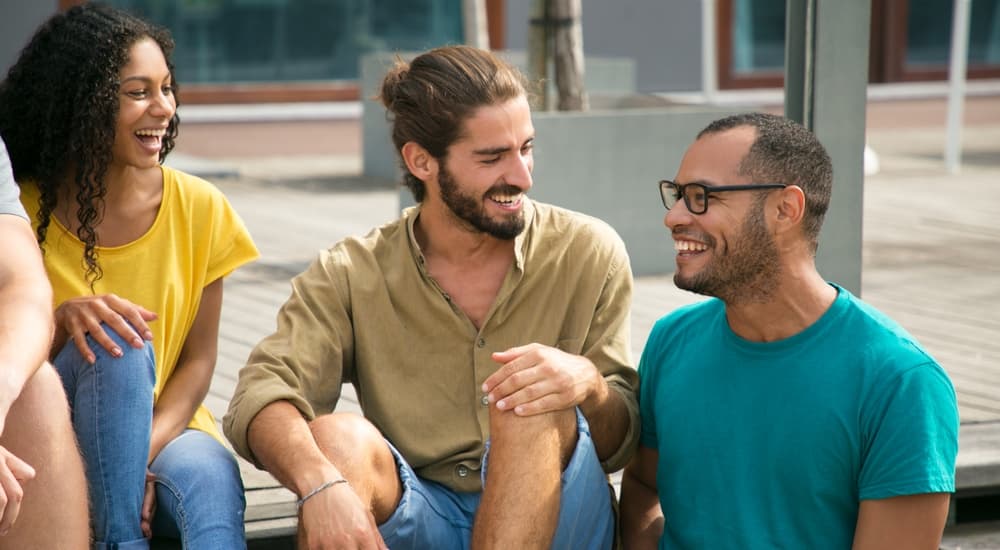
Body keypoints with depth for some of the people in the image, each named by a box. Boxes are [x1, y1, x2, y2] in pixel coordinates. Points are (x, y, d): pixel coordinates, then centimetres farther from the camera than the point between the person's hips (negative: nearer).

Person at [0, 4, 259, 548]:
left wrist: (140, 456, -18)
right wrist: (61, 320, -28)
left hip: (165, 430, 1)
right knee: (113, 342, -32)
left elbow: (199, 360, -1)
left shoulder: (198, 208, -1)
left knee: (210, 479, -34)